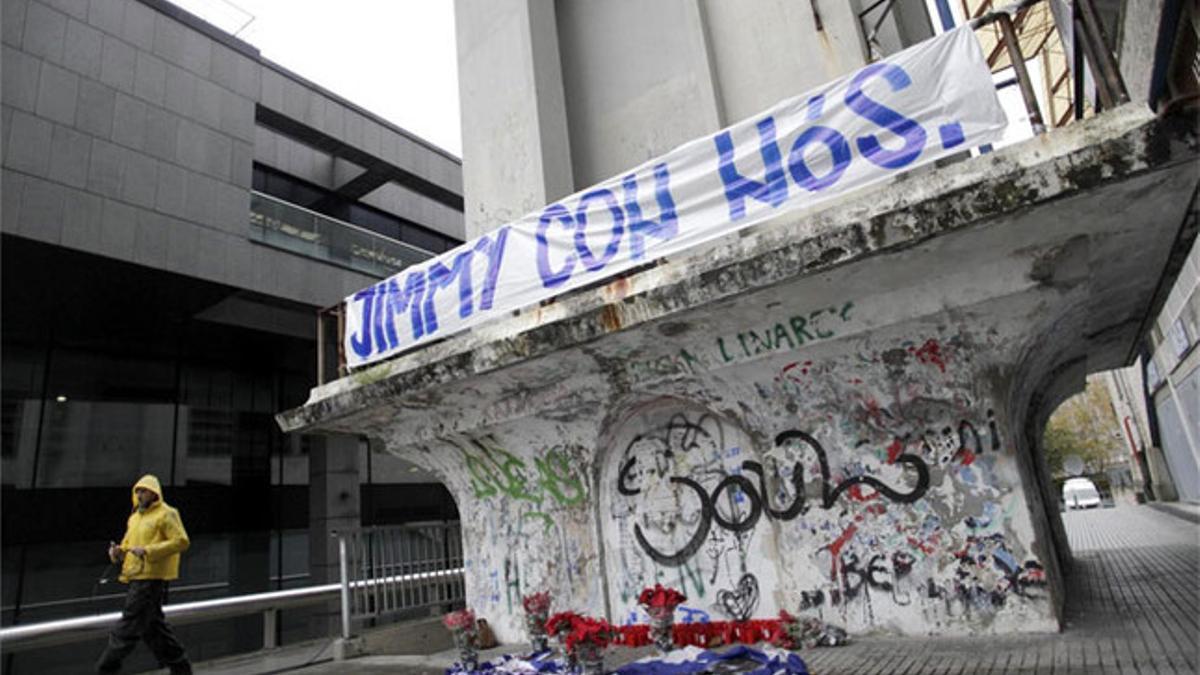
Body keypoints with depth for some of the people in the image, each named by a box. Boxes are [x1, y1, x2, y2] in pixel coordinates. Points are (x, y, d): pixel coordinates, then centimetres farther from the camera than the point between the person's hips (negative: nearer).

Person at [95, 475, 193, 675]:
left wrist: (148, 550, -22)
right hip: (136, 577, 9)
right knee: (153, 624, 13)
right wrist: (118, 552, 1)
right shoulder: (135, 517, 18)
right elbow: (128, 544, 23)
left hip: (152, 578, -9)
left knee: (130, 624, -7)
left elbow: (181, 541, -17)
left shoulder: (166, 514, -9)